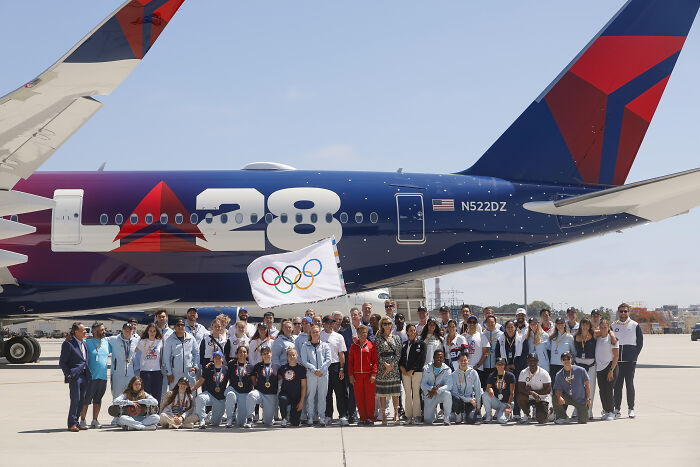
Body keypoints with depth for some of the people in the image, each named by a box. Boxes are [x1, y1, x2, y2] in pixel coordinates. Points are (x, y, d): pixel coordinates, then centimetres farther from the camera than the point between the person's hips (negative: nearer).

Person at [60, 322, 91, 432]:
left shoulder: (84, 343, 16)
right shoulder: (68, 344, -7)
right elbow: (62, 362, -6)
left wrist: (88, 375, 16)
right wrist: (69, 375, -12)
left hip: (84, 376, 7)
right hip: (75, 376, -7)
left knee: (82, 400, 7)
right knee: (75, 400, -8)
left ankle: (75, 422, 15)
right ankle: (71, 424, 0)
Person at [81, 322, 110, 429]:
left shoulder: (107, 342, 12)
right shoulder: (87, 342, -3)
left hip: (103, 377, 5)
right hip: (91, 377, -5)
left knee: (98, 400, 11)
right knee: (86, 400, -3)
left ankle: (95, 420, 18)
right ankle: (82, 421, 4)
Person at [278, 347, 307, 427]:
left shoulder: (301, 369, -2)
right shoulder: (283, 368, 4)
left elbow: (303, 386, -2)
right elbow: (277, 378, 21)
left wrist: (301, 401, -8)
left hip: (296, 397, -1)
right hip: (285, 393, 1)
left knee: (295, 423, -5)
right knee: (283, 399, -39)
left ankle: (292, 413, 33)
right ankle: (284, 418, -12)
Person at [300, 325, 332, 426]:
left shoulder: (325, 346, 12)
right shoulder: (305, 346, 9)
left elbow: (328, 360, 5)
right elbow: (304, 361, 1)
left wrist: (321, 370, -9)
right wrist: (314, 370, -11)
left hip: (323, 374, 1)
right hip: (310, 374, -1)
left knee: (322, 395, 1)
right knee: (310, 395, -2)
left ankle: (322, 416, 5)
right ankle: (310, 417, 1)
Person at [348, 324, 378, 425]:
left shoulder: (371, 345, 3)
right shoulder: (353, 346, 9)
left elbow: (375, 361, 0)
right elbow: (350, 361, 9)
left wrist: (374, 374, -9)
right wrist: (350, 375, 1)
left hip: (369, 375, -2)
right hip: (357, 375, 2)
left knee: (369, 397, -1)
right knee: (359, 398, 3)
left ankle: (370, 418, 7)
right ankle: (362, 418, 11)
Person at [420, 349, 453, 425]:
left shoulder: (447, 370, -2)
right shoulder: (426, 369, 3)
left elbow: (448, 385, -13)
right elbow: (422, 384, -3)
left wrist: (436, 391, -27)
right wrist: (431, 389, -24)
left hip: (441, 394, -1)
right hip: (429, 396, 1)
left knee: (447, 394, -38)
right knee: (428, 420, -8)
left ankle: (447, 418, -20)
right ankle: (434, 411, 29)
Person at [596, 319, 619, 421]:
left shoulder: (612, 339, -5)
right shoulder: (597, 338, 9)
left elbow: (616, 356, -7)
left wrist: (611, 370, -12)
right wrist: (595, 367, 7)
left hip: (610, 367, -5)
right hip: (599, 368, 5)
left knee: (608, 391, -10)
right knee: (602, 391, 3)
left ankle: (611, 412, 1)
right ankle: (605, 411, 14)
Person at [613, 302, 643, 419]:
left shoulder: (635, 325, 3)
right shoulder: (613, 326, 9)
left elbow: (640, 343, 5)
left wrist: (634, 356, -2)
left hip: (630, 361, -2)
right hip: (616, 361, 2)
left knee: (629, 384, -2)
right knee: (617, 385, 2)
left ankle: (631, 409, 6)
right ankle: (617, 409, 7)